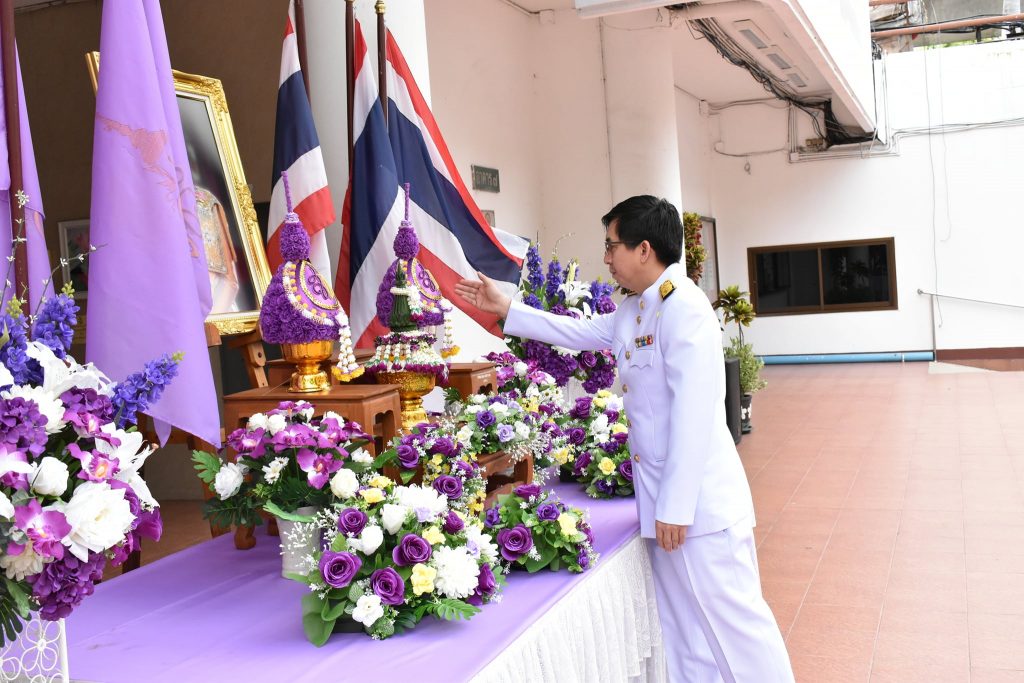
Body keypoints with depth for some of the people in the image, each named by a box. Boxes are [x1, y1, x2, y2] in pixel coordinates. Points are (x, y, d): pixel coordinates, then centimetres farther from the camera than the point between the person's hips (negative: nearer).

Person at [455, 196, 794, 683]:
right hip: (664, 498, 9)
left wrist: (676, 506, -22)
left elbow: (694, 416, -23)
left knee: (729, 617, 0)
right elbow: (579, 332, 28)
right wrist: (505, 309, 27)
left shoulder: (683, 309, -18)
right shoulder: (633, 312, 12)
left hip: (697, 498, -9)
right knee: (684, 625, 16)